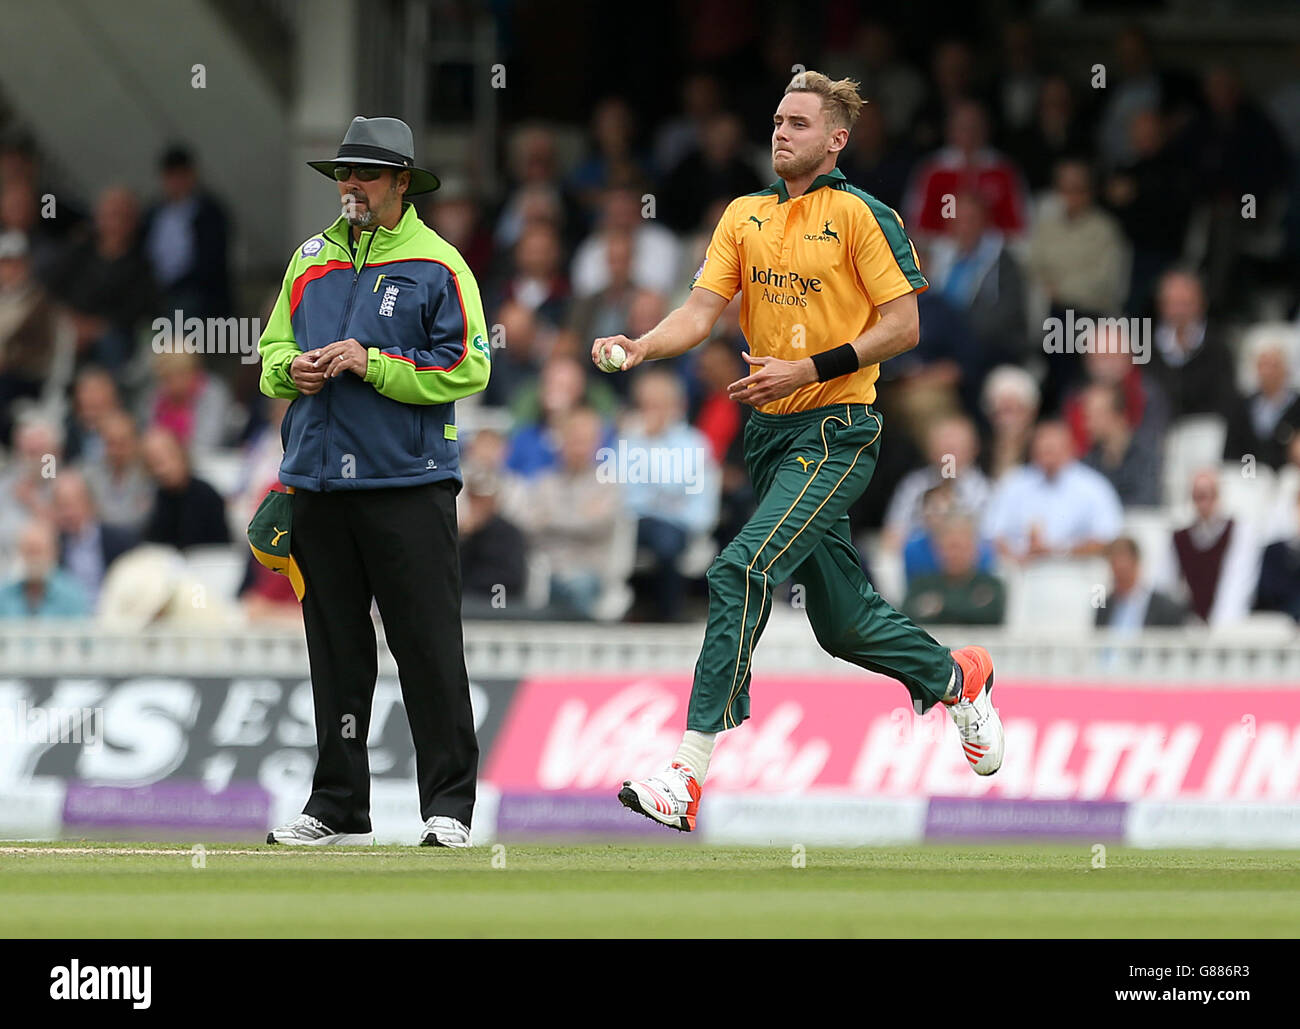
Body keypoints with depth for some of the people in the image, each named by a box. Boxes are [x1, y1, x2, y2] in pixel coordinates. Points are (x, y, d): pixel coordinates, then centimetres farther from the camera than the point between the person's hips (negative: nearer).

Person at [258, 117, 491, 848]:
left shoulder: (438, 266, -1)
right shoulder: (311, 261, 15)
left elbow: (468, 371, -8)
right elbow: (273, 352, 21)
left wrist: (375, 366, -15)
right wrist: (292, 370, -2)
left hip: (407, 485, -5)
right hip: (320, 481, 5)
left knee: (429, 648, -7)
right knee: (336, 650, 8)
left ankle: (449, 807, -4)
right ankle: (339, 808, 13)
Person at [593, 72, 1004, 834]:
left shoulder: (861, 216, -7)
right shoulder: (746, 216, 10)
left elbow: (902, 326, -8)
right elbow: (702, 311, 3)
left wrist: (809, 369, -16)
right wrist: (642, 347, -17)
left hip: (836, 429, -7)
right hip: (771, 430, 7)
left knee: (743, 571, -22)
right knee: (842, 621, 14)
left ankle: (694, 771, -25)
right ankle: (957, 678, 42)